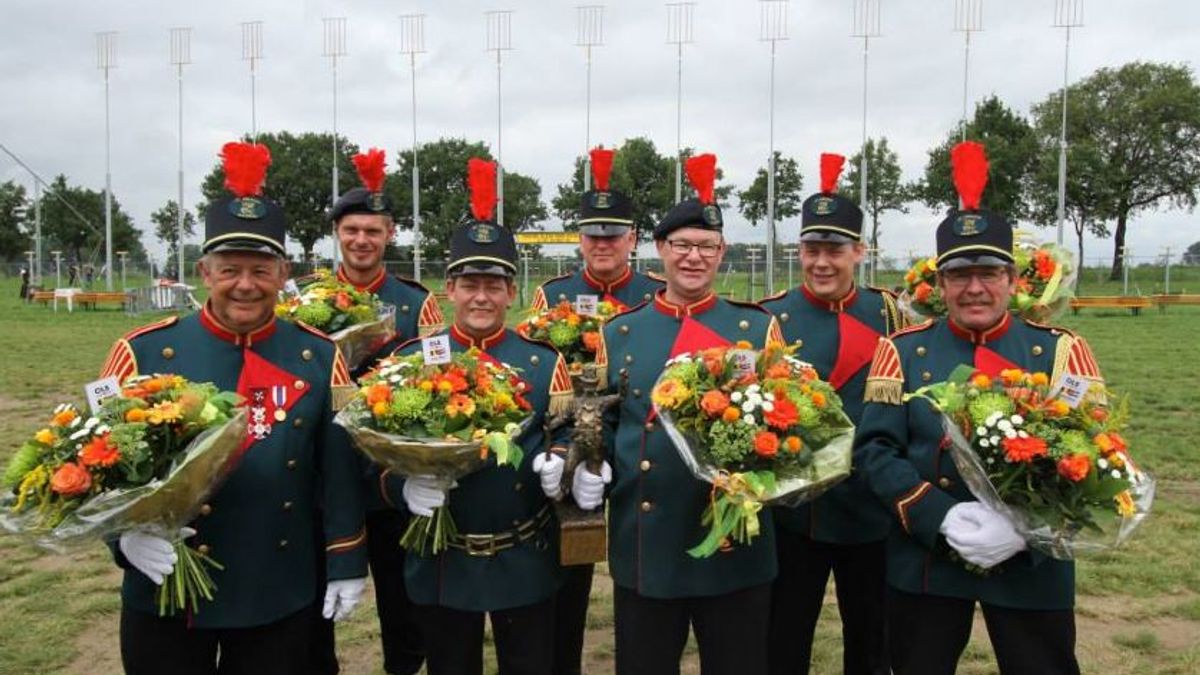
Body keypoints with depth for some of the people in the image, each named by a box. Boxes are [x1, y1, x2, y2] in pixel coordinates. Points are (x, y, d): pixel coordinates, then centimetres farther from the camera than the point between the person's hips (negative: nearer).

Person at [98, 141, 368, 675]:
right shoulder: (144, 352, -6)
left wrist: (346, 565, -2)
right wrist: (126, 532, -20)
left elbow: (341, 469, -1)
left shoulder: (320, 358, -2)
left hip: (282, 598, 1)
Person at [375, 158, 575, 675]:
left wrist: (557, 466, -21)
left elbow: (566, 434, 2)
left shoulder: (543, 361, 1)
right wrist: (404, 486, -23)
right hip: (441, 561, 0)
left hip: (525, 560, 1)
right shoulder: (410, 359, -1)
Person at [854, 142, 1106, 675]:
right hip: (923, 562, 0)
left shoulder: (1061, 352, -1)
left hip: (1032, 566, 0)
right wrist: (941, 518, -20)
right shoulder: (902, 351, -1)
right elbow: (873, 450, -7)